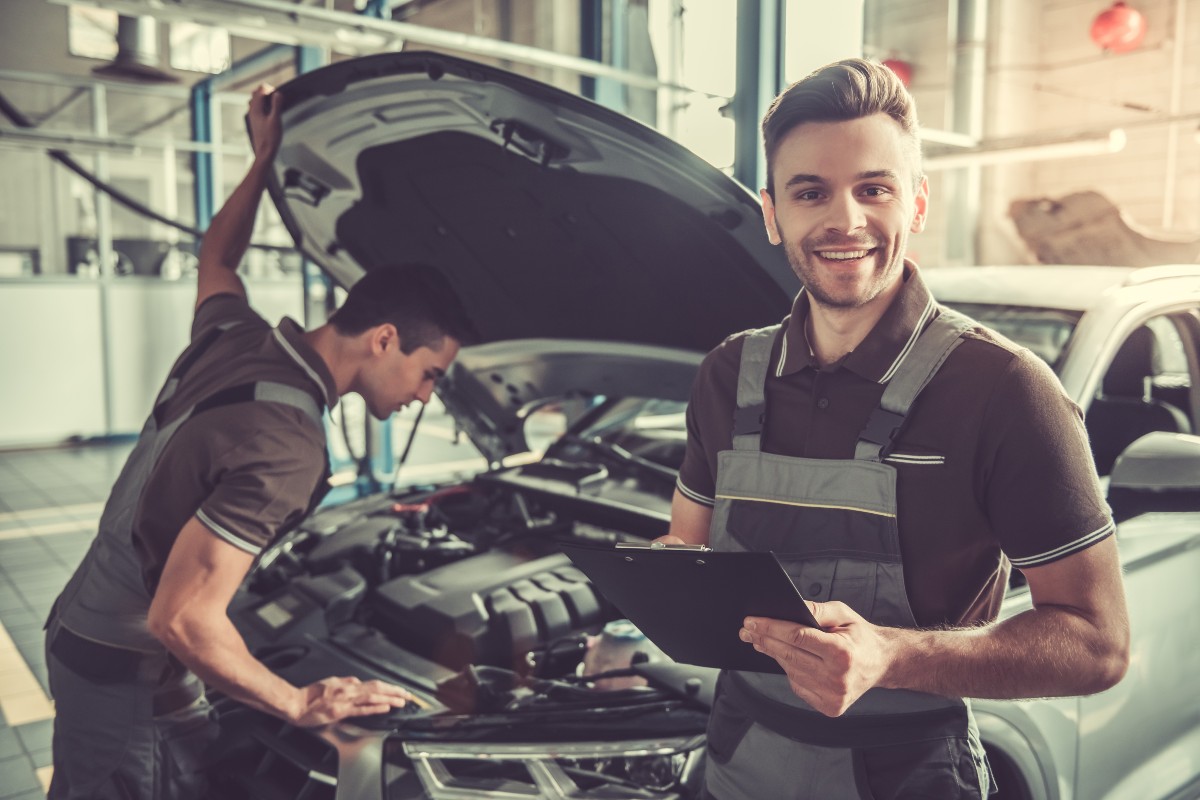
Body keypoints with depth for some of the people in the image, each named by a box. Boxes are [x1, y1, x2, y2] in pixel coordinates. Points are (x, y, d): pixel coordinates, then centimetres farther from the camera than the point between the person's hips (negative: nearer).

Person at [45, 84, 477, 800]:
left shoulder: (236, 337, -3)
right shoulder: (284, 447, -30)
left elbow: (216, 260, 23)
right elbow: (183, 619, -30)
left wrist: (266, 160, 26)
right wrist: (298, 703, -20)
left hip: (80, 631, 9)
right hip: (130, 682, -9)